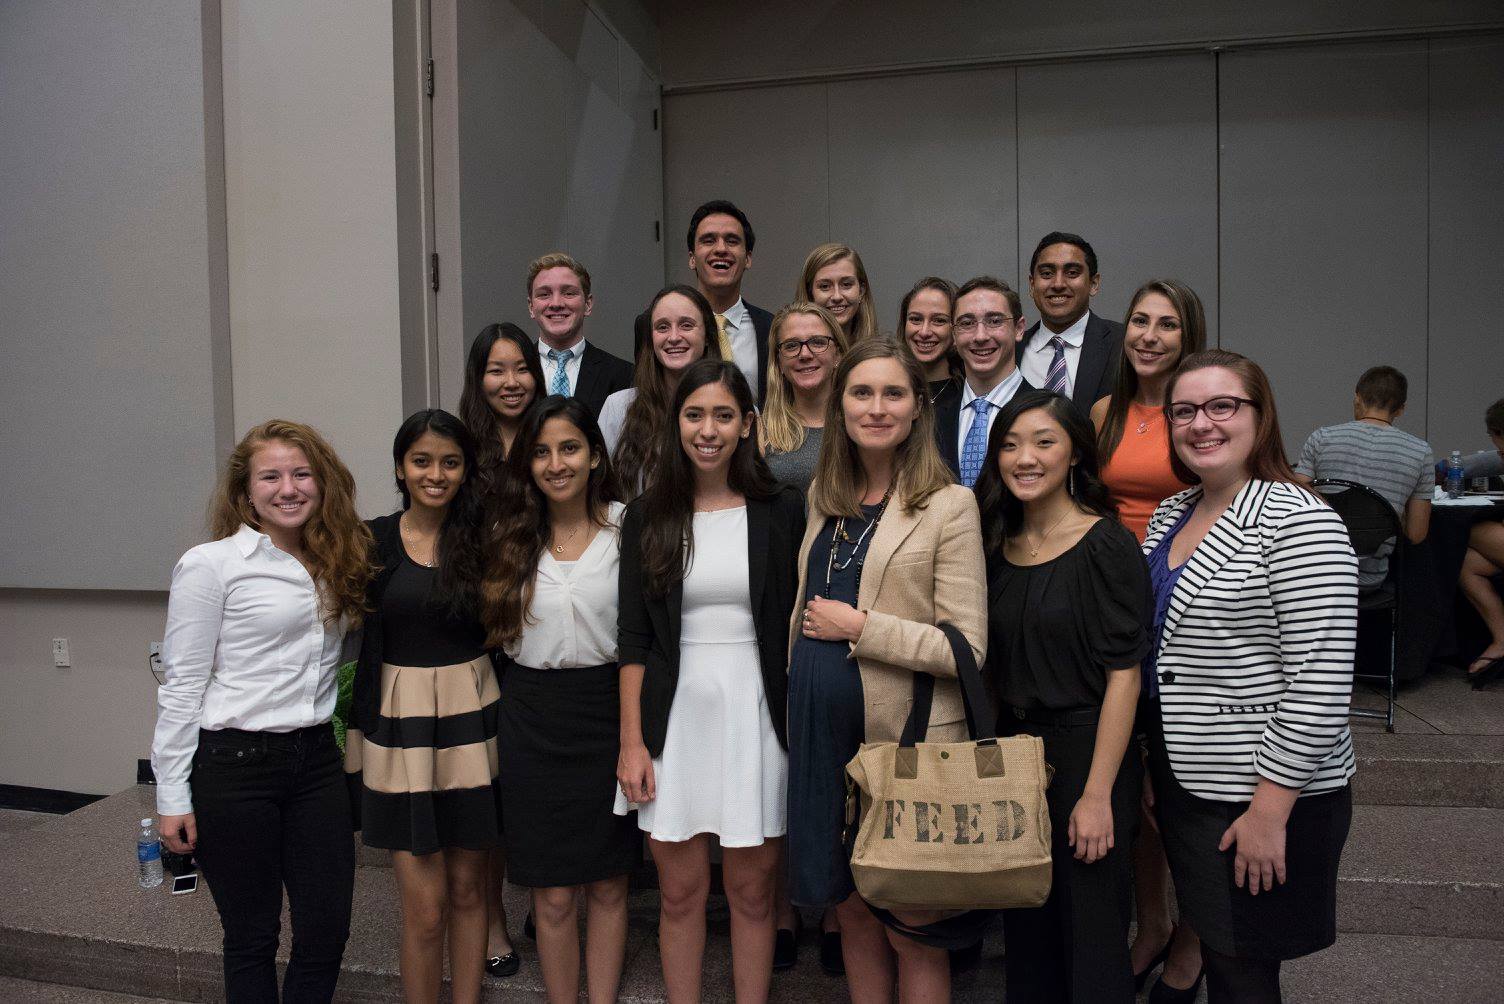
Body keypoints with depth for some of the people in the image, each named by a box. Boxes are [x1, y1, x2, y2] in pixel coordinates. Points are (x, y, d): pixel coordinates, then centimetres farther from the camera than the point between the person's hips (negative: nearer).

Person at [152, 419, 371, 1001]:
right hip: (235, 764, -5)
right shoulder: (209, 565, -8)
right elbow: (180, 685, -7)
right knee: (252, 937, 9)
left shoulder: (337, 564, 9)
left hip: (316, 760, 5)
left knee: (327, 932, 8)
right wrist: (172, 797, -7)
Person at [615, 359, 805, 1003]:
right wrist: (632, 743, -3)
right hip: (675, 715, 1)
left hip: (756, 715, -1)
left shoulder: (782, 512, 0)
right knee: (679, 892, 10)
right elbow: (634, 640, 2)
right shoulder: (648, 517, 3)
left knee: (752, 891, 10)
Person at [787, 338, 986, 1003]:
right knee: (852, 913, 18)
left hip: (907, 739, -5)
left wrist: (859, 626, -16)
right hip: (822, 730, 6)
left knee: (910, 932, 8)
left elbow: (966, 648, -15)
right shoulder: (824, 496, 9)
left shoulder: (949, 505, -10)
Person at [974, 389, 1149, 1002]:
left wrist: (1097, 794, -18)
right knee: (1025, 929, 17)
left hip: (1086, 751, -6)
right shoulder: (998, 545, 6)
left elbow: (1123, 674, -15)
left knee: (1090, 933, 6)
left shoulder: (1105, 545, -12)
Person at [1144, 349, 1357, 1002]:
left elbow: (1319, 685, -20)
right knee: (1205, 946, 20)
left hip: (1262, 797, -7)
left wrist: (1269, 811, -19)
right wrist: (1150, 766, 13)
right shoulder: (1169, 516, 7)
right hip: (1180, 781, 7)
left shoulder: (1299, 523, -17)